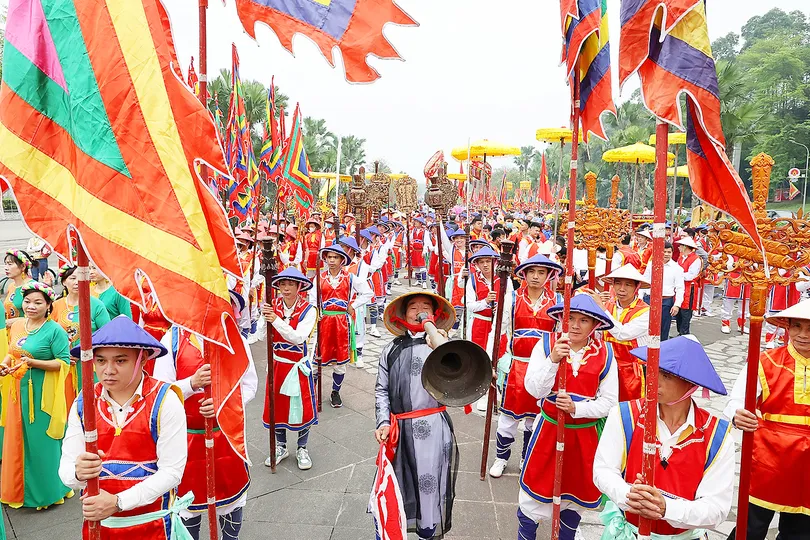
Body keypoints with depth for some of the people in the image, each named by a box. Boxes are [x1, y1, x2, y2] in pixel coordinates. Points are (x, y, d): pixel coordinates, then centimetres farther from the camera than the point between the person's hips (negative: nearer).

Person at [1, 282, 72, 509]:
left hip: (43, 394, -6)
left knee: (42, 441, 4)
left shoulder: (54, 330, -15)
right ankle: (19, 489, 33)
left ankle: (46, 490, 21)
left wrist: (33, 363, -25)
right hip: (19, 391, 6)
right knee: (18, 439, 15)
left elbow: (64, 362, -16)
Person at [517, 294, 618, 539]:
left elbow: (608, 402, -6)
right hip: (549, 428, -1)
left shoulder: (604, 354, -6)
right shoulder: (545, 345, -9)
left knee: (576, 493, 18)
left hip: (586, 435, 1)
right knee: (536, 490, 10)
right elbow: (535, 390, -18)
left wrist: (576, 408, -21)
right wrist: (553, 360, -30)